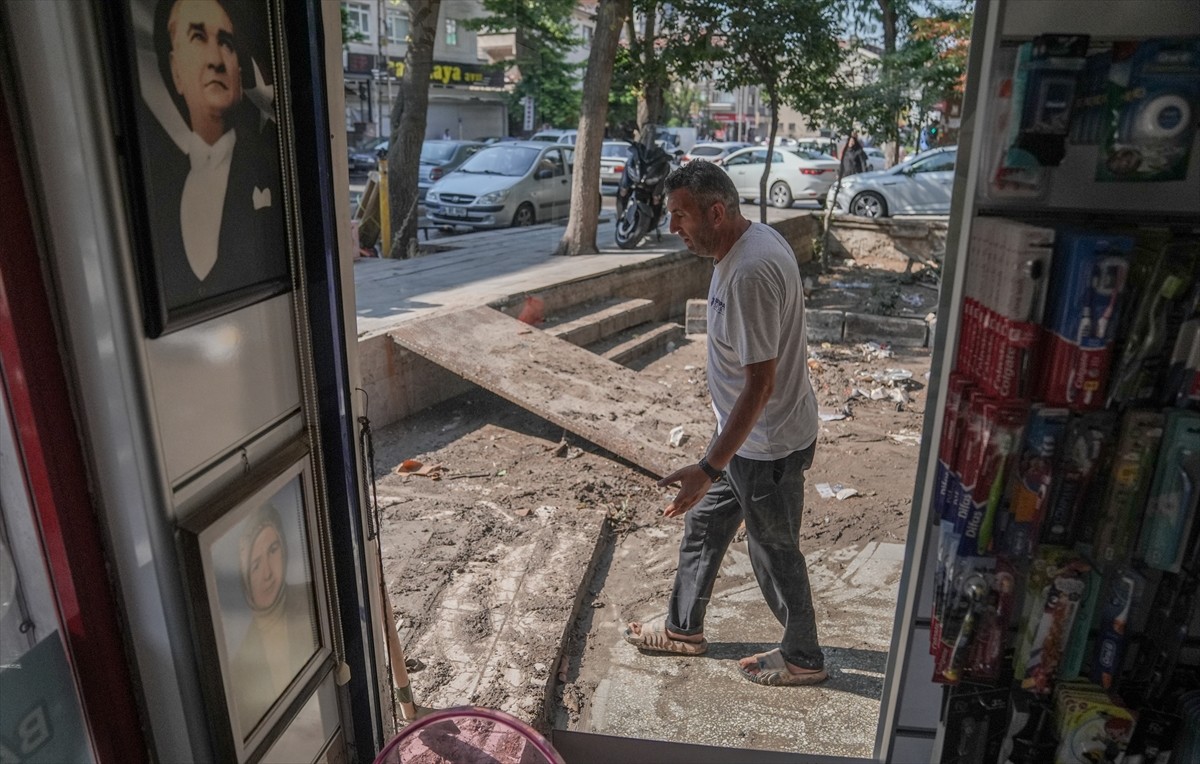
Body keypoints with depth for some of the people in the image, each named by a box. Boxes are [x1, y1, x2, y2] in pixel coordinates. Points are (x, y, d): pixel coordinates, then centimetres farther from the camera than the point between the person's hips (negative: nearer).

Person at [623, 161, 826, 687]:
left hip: (766, 445, -10)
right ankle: (684, 629, 40)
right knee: (702, 525, 21)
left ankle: (803, 658, 35)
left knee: (774, 551, 10)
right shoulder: (752, 239, 2)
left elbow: (760, 385, -30)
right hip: (744, 432, 10)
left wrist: (709, 468, -29)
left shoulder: (750, 273, -30)